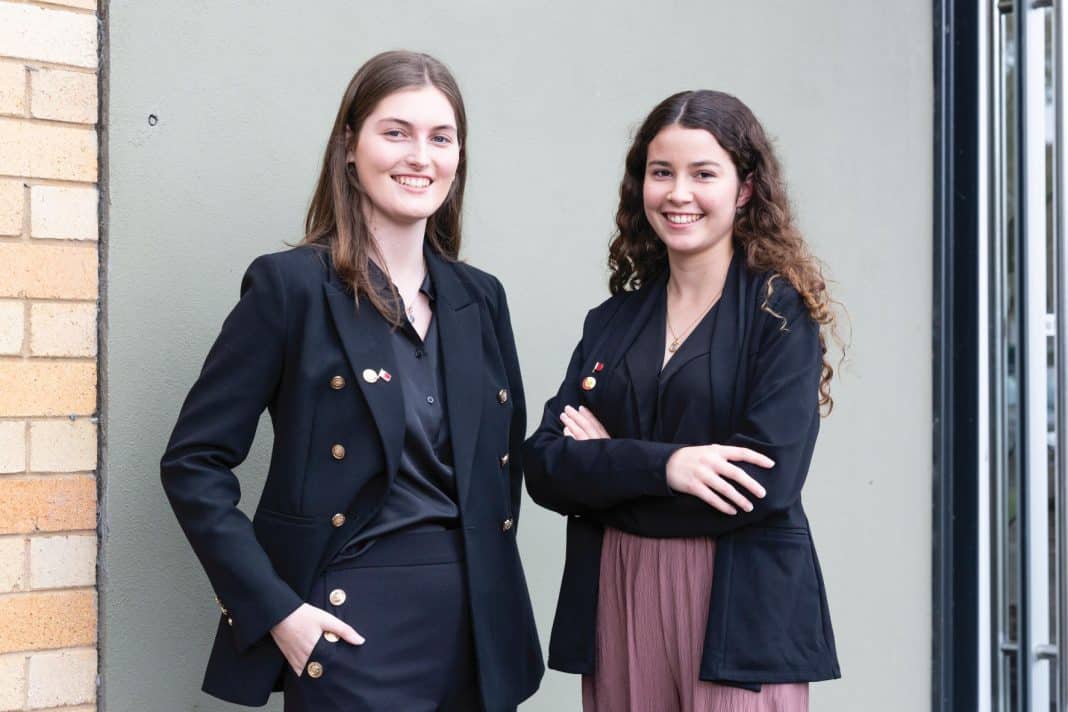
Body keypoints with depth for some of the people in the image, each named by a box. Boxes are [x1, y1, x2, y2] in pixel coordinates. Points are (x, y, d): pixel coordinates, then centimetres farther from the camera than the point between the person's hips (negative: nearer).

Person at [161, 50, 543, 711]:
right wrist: (275, 609, -14)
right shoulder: (290, 285, -7)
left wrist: (490, 574, 7)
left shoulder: (480, 298, 9)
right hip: (354, 626, -5)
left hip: (478, 625, 5)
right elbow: (194, 462, -8)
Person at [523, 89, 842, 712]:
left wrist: (607, 467, -7)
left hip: (742, 611, -4)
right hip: (617, 607, 4)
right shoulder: (613, 320, 9)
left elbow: (768, 481, -16)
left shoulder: (782, 311, -4)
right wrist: (659, 463, -18)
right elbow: (546, 466, -1)